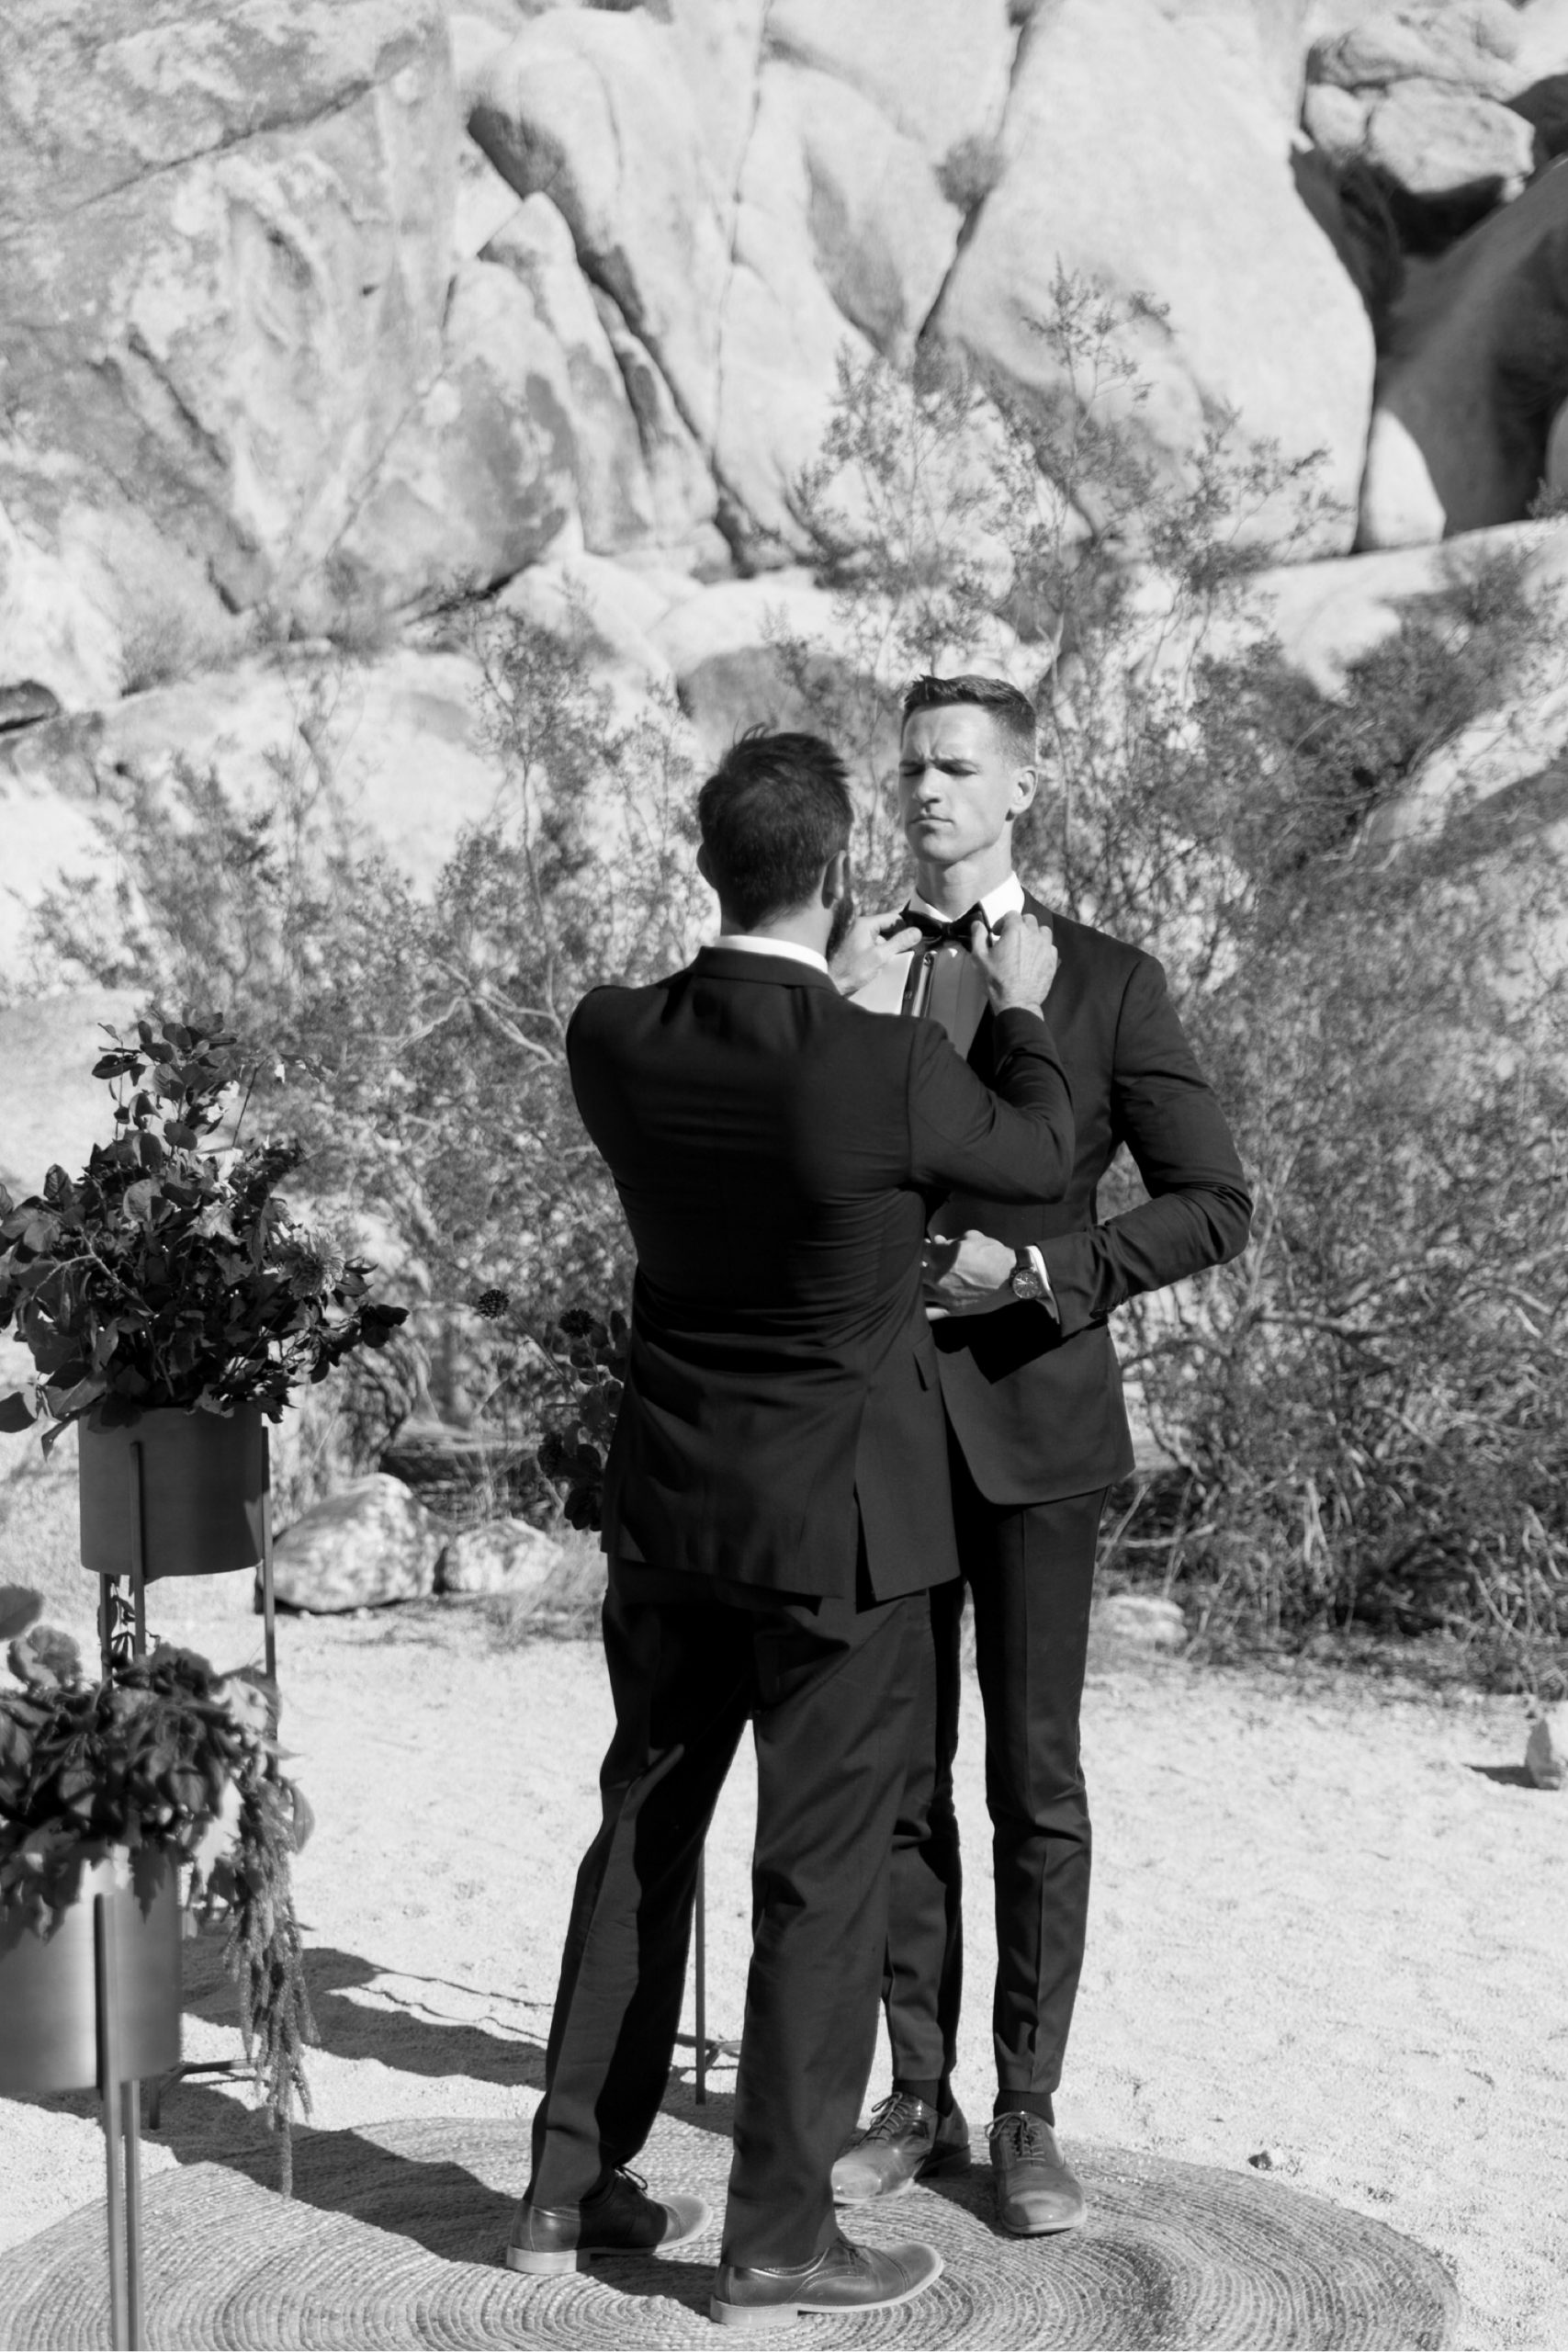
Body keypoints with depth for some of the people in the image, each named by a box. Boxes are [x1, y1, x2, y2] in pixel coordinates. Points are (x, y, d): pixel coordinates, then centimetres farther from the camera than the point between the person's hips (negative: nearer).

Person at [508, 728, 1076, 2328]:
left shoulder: (614, 1042, -9)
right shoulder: (889, 1072, -23)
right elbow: (1037, 1162, -2)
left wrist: (831, 987, 22)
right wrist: (1020, 1010, 14)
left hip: (670, 1505, 5)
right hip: (839, 1525, -5)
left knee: (644, 1835, 18)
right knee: (820, 1874, 6)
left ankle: (571, 2187, 27)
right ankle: (777, 2238, 14)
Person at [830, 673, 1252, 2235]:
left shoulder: (1105, 983, -2)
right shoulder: (845, 979, 6)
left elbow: (1213, 1207, -4)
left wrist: (1037, 1268, -18)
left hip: (1032, 1418, -2)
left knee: (1035, 1784, 2)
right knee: (900, 1781, 8)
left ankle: (1027, 2117, 14)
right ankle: (916, 2102, 19)